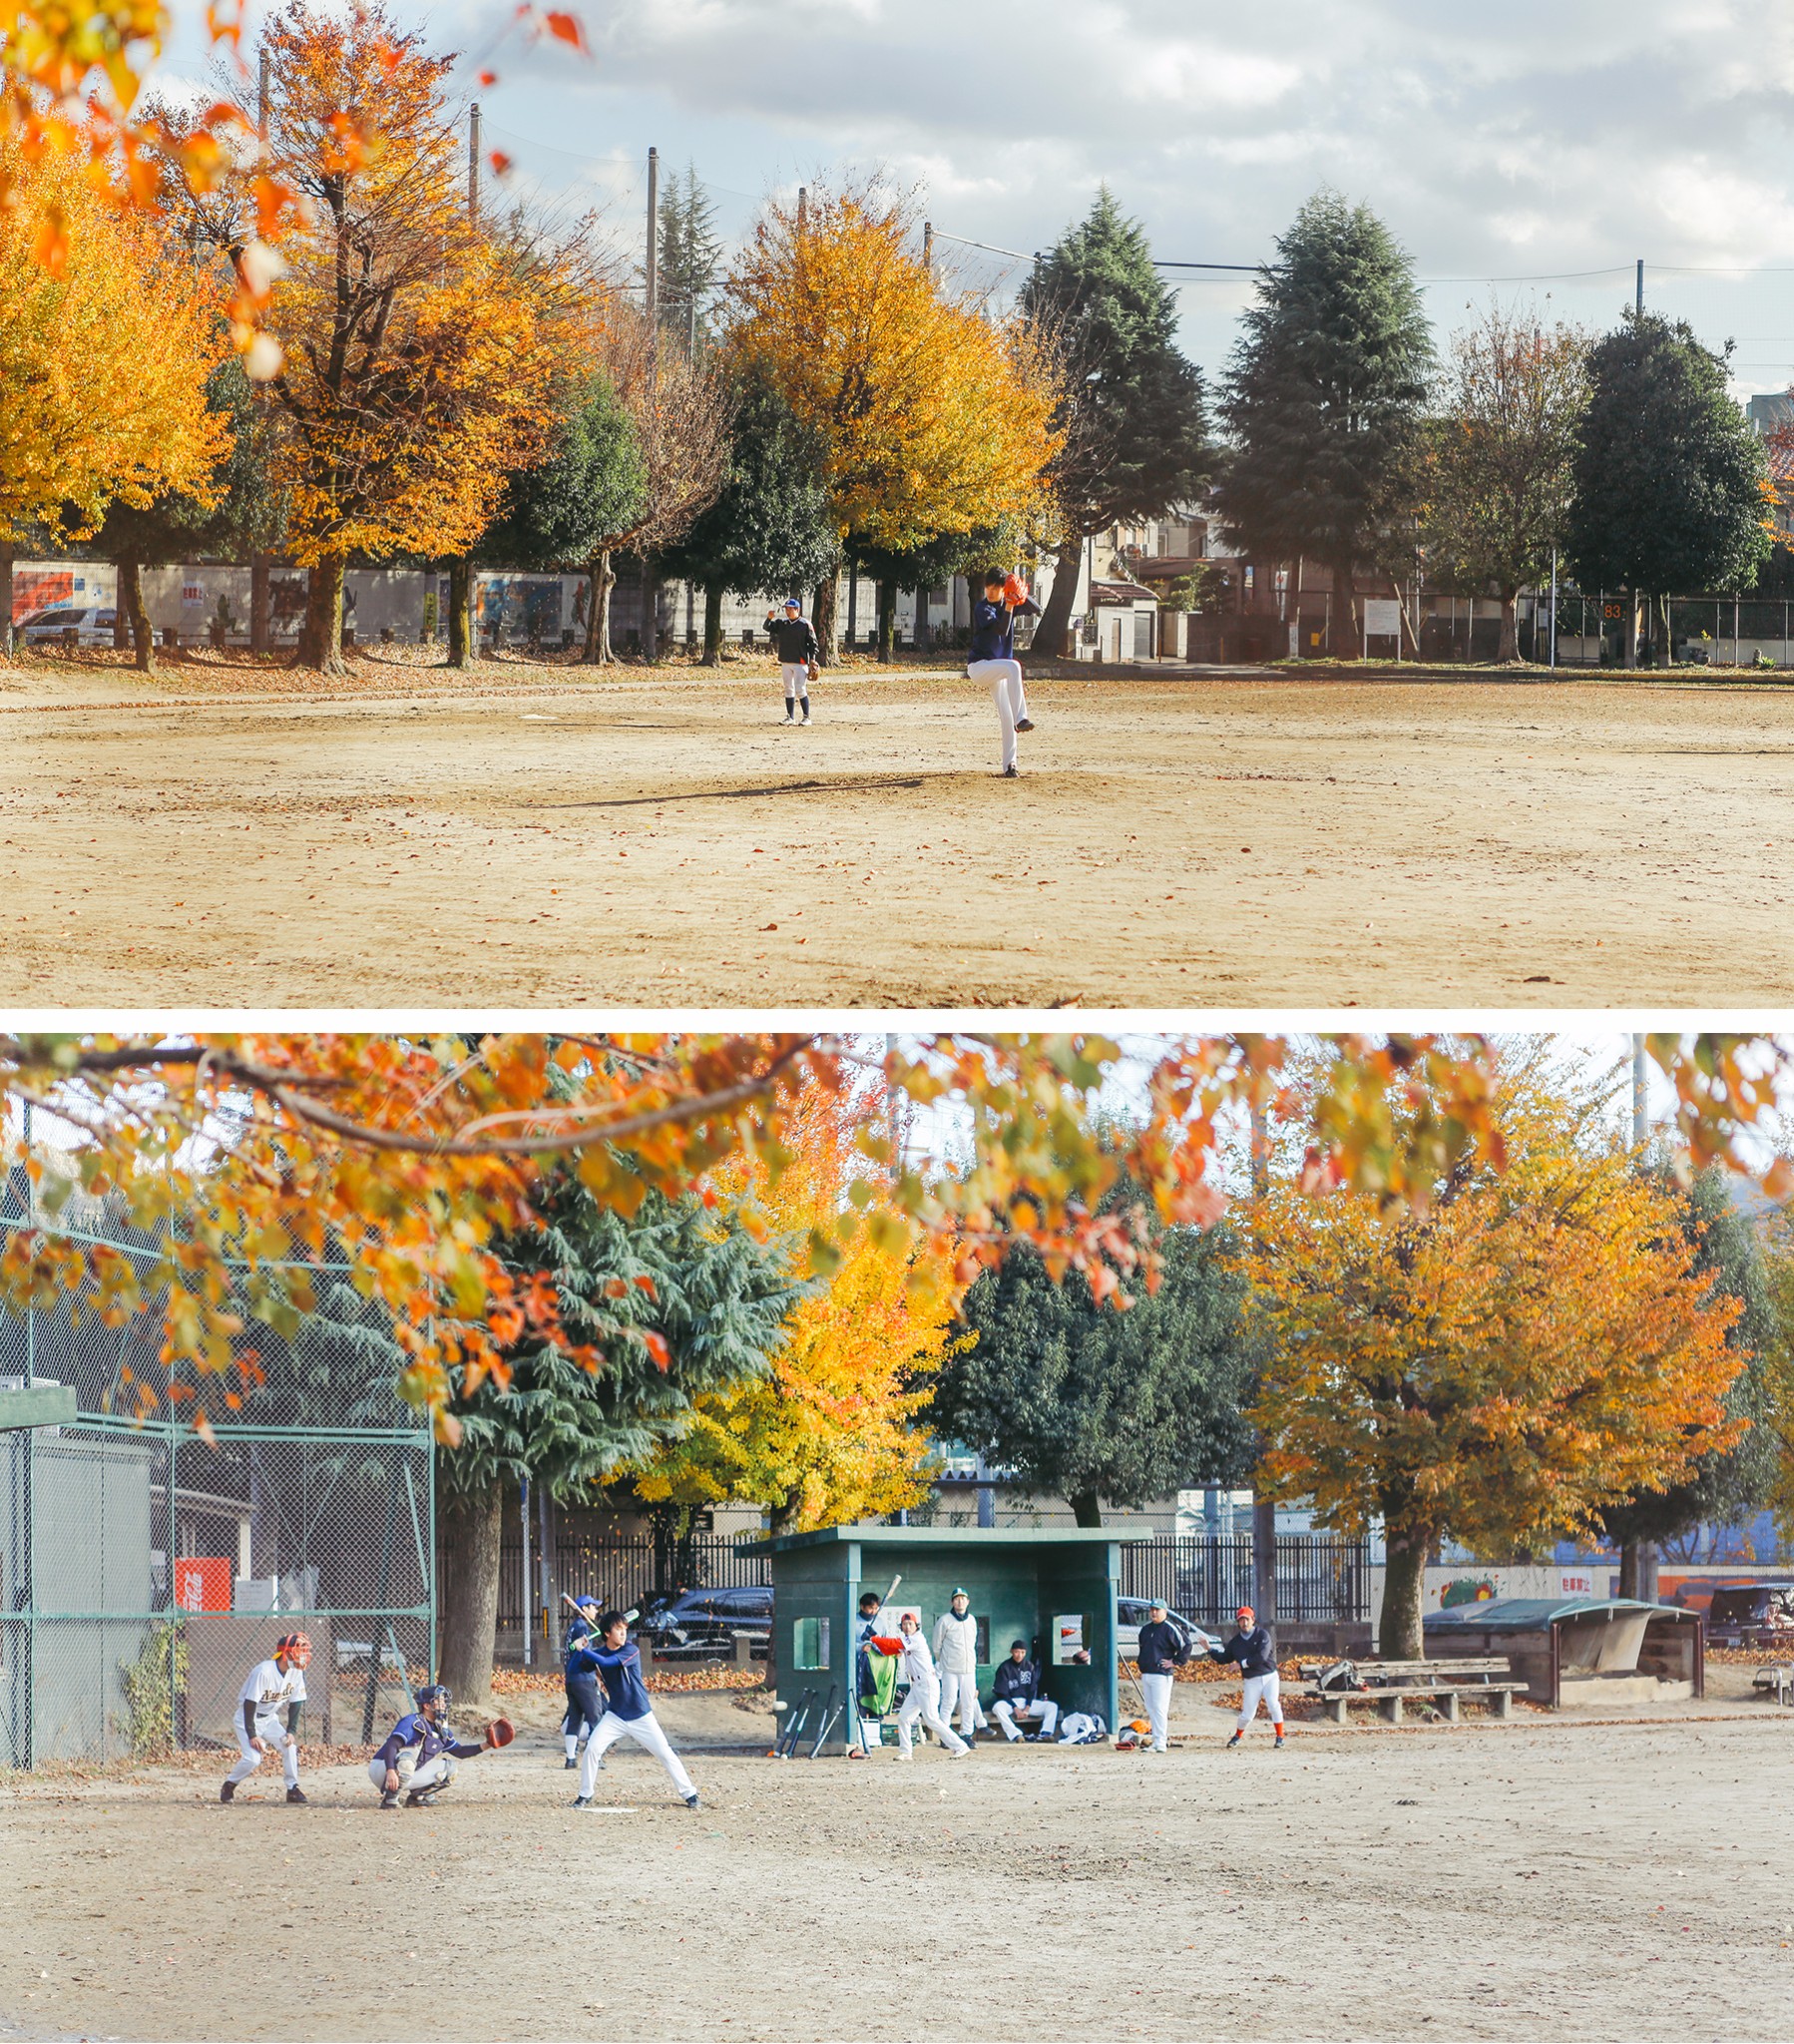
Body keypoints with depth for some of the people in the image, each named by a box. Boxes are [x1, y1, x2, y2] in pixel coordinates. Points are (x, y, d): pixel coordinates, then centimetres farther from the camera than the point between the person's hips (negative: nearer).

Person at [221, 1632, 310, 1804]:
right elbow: (249, 1705, -26)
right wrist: (252, 1735, -27)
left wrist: (291, 1731, -9)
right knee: (253, 1758, -20)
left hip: (270, 1719, 6)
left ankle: (293, 1789, -1)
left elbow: (294, 1705, 2)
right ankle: (229, 1785, 4)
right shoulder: (264, 1672, -28)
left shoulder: (297, 1673, -8)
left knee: (290, 1746, -14)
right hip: (248, 1719, -6)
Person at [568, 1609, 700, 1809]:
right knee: (592, 1748, -13)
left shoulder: (631, 1650, -15)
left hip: (641, 1716, -3)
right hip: (615, 1716, 3)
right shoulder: (598, 1653, -1)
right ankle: (585, 1796, 1)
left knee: (665, 1754, -3)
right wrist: (578, 1650, -17)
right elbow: (574, 1667, -2)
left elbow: (607, 1662, -28)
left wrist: (584, 1650, -24)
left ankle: (689, 1794, 7)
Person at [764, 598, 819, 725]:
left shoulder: (805, 624, -4)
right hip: (785, 662, 5)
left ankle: (807, 717, -3)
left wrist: (812, 659, -9)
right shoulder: (781, 623, 10)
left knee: (800, 690, -9)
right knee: (788, 690, 9)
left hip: (800, 662, -5)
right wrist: (769, 618, -16)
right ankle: (790, 717, 15)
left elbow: (813, 643, -2)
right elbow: (768, 628, 4)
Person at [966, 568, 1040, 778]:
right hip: (978, 665, -6)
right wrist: (1009, 606, -32)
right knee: (1013, 666, -34)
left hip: (996, 669, 6)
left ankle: (1009, 764, 4)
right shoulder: (982, 607, -12)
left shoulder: (1007, 604, 6)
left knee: (1006, 716, 0)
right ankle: (1020, 718, -36)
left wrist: (1022, 595, -17)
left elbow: (1036, 610, -2)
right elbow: (1001, 630, -25)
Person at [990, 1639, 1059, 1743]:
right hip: (1009, 1702, -4)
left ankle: (1045, 1734, -34)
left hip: (1027, 1701, 4)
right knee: (998, 1707, -38)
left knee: (1052, 1706, -16)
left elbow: (1032, 1688, 7)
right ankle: (1015, 1735, -48)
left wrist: (1028, 1707, -8)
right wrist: (1015, 1708, -16)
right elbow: (1002, 1692, -7)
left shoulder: (1030, 1666, 7)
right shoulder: (1004, 1667, -5)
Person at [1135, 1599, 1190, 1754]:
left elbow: (1186, 1645, -10)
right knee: (1150, 1710, 7)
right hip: (1146, 1674, 8)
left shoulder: (1169, 1629, -7)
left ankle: (1160, 1743, -10)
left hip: (1161, 1675, -8)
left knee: (1159, 1708, -10)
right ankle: (1155, 1741, 11)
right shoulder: (1145, 1629, 15)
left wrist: (1175, 1662, -11)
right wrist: (1141, 1666, 20)